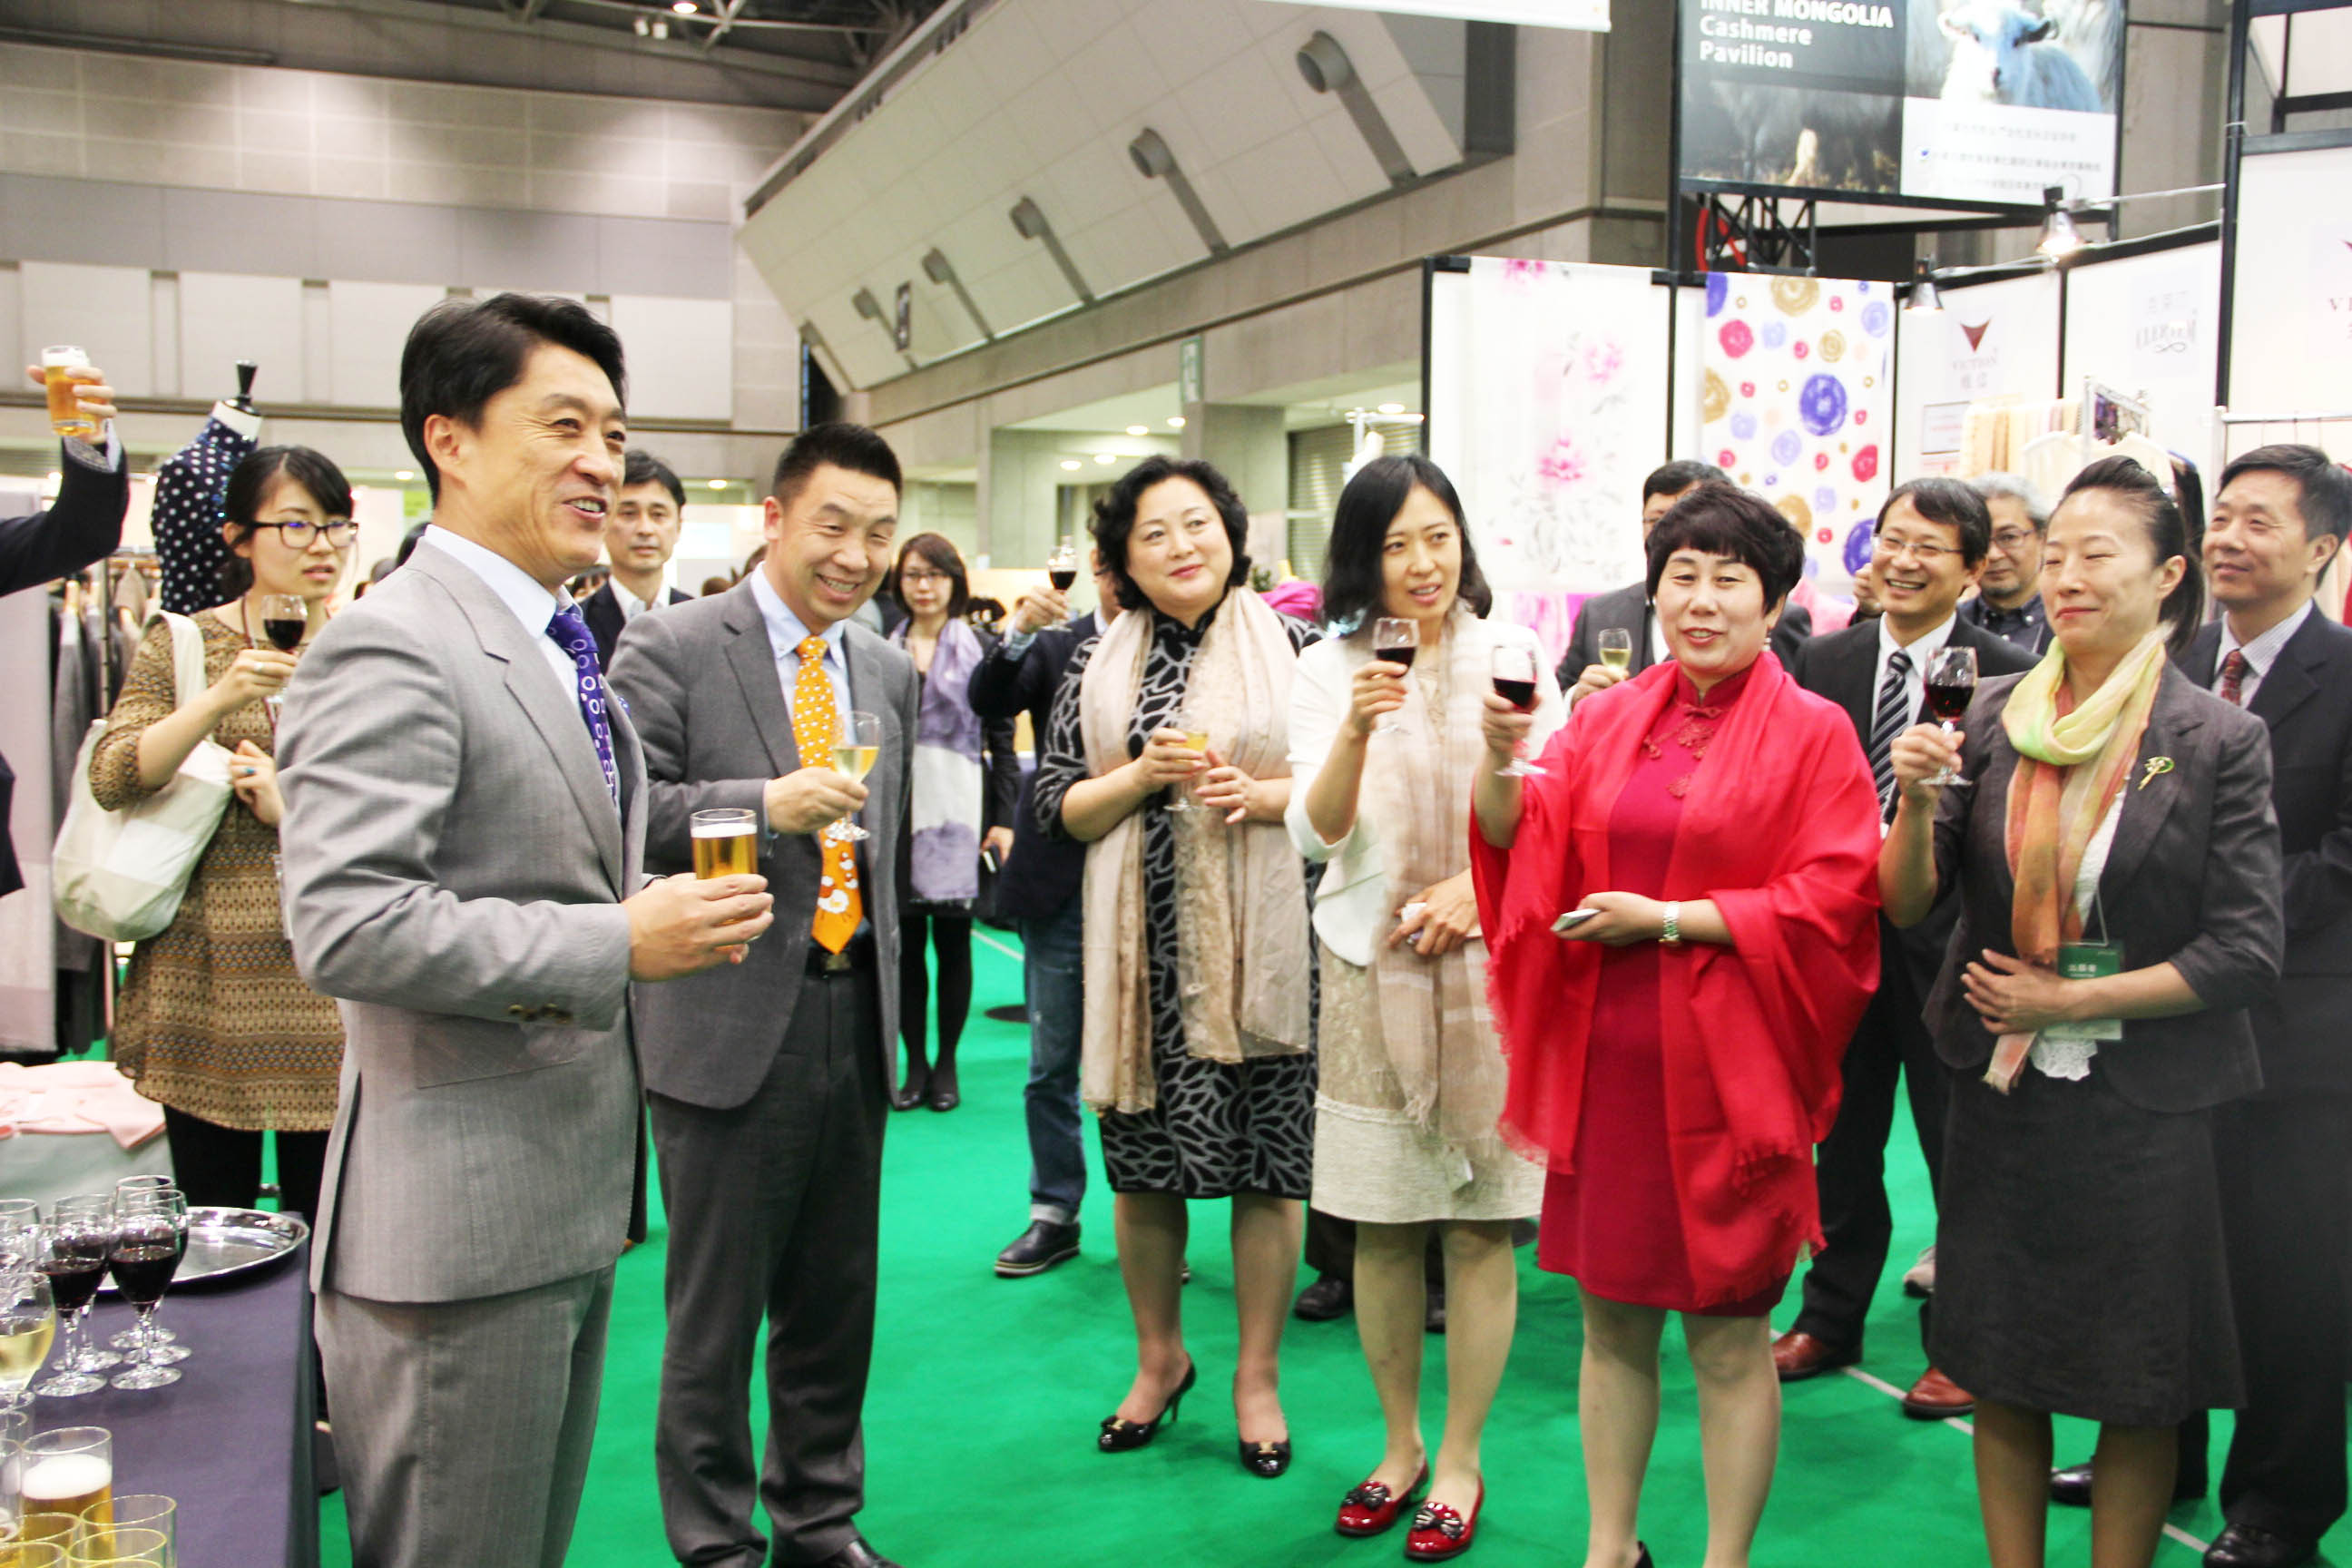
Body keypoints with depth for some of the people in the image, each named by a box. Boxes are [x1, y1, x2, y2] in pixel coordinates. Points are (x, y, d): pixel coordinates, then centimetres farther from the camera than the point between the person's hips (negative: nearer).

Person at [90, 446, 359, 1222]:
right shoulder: (182, 642, 6)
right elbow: (111, 779, -6)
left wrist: (297, 809, -12)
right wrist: (218, 700, -18)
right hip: (207, 979, 0)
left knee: (323, 1227, 3)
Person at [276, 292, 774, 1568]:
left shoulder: (559, 647, 15)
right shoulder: (390, 648, -17)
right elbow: (344, 926, -26)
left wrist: (662, 910, 10)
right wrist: (621, 945, -22)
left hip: (567, 1201, 9)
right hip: (456, 1223, -9)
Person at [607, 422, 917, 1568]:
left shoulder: (889, 671, 13)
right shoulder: (671, 647, -7)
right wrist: (766, 804, -25)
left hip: (853, 1020, 6)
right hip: (732, 1021, -6)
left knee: (836, 1301, 17)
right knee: (715, 1310, 6)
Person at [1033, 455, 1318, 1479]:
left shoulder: (1289, 647, 4)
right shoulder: (1100, 665, 8)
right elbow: (1058, 806, 6)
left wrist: (1263, 795, -13)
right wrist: (1146, 771, -10)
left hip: (1259, 942, -2)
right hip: (1144, 944, 2)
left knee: (1265, 1163, 3)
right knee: (1143, 1162, 9)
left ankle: (1257, 1376, 21)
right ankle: (1160, 1357, 30)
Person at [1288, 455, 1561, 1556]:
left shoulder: (1515, 658, 3)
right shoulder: (1329, 671, 4)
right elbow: (1316, 834, -5)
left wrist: (1474, 888, -11)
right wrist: (1355, 734, -21)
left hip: (1489, 966, -1)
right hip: (1371, 968, 1)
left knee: (1480, 1227, 2)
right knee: (1381, 1227, 8)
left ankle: (1460, 1463, 16)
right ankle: (1399, 1445, 25)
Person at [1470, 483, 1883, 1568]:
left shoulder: (1813, 733, -1)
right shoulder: (1609, 718, 9)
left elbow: (1826, 902, -9)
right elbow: (1515, 838, -1)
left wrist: (1665, 920, -14)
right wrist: (1501, 755, -21)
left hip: (1725, 1070, -3)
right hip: (1606, 1060, 4)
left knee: (1728, 1337, 6)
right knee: (1613, 1319, 13)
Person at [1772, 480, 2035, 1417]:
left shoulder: (2007, 678, -8)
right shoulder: (1822, 663, 4)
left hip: (1948, 946, -4)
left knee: (1959, 1152, 8)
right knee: (1842, 1140, 17)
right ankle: (1831, 1320, 34)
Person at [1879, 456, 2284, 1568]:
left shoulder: (2217, 741, -8)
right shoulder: (1995, 717, -1)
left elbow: (2246, 952, -10)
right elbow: (1906, 906, -2)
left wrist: (2070, 1000, -13)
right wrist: (1919, 800, -20)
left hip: (2147, 1108, -2)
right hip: (2001, 1094, 3)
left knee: (2137, 1389, 11)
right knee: (2003, 1377, 13)